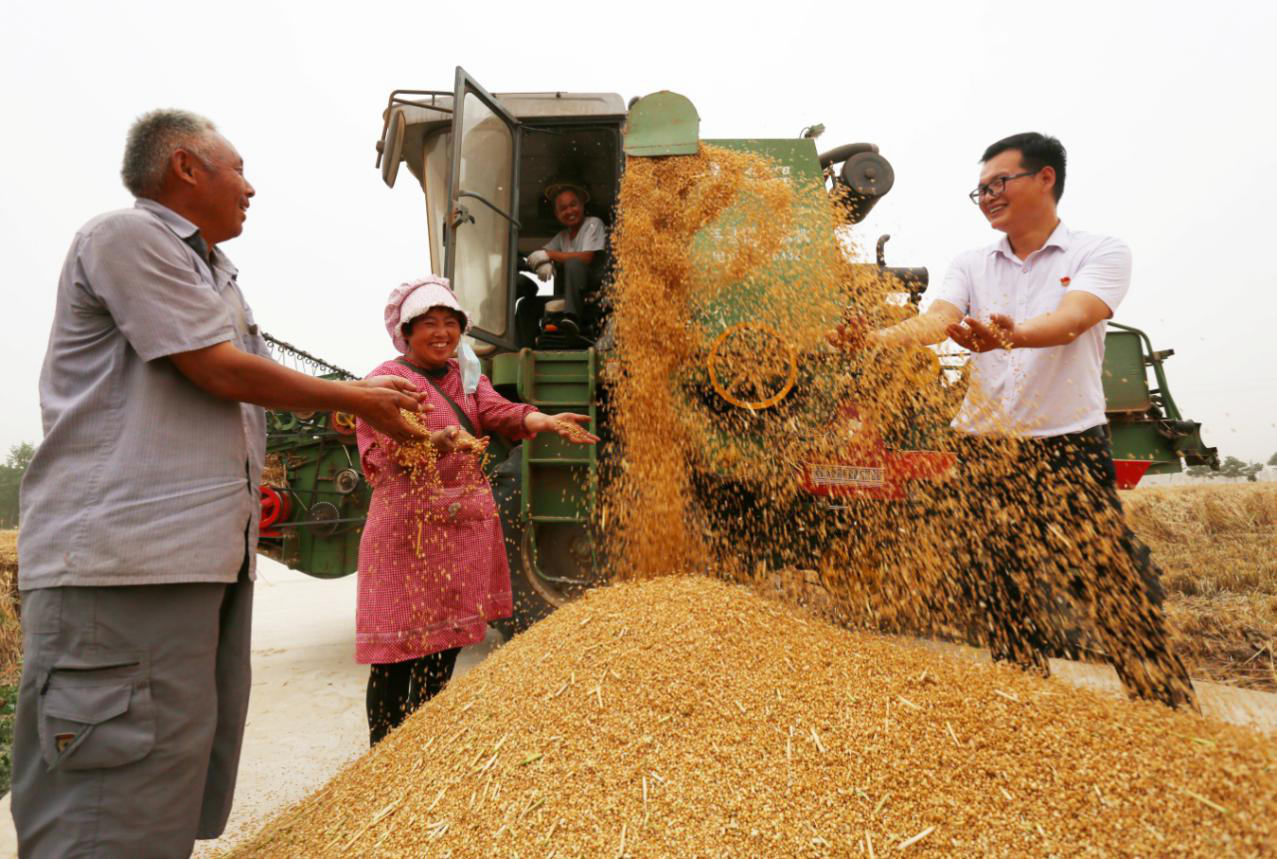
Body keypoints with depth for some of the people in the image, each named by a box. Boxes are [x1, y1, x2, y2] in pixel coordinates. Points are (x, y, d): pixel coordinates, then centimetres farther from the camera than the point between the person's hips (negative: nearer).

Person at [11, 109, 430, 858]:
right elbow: (224, 373, -11)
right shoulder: (126, 235, -5)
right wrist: (354, 399, 0)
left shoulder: (214, 272, 24)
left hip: (211, 554, 9)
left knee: (181, 797, 12)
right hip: (125, 557, -9)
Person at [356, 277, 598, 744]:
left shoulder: (467, 375, 14)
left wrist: (540, 420, -27)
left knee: (446, 640, 14)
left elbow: (497, 410, -5)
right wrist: (440, 440, -40)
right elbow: (392, 445, -18)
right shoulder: (387, 380, -3)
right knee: (398, 652, -3)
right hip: (409, 526, -6)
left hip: (465, 522, 6)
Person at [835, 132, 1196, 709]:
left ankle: (1171, 710, 16)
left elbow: (1069, 322, -21)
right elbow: (935, 322, -10)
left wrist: (1009, 335, -43)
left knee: (1118, 586, -3)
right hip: (989, 446, 3)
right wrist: (872, 339, -30)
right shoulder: (971, 266, 9)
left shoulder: (1100, 253, -1)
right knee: (1007, 592, 8)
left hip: (1072, 444, -3)